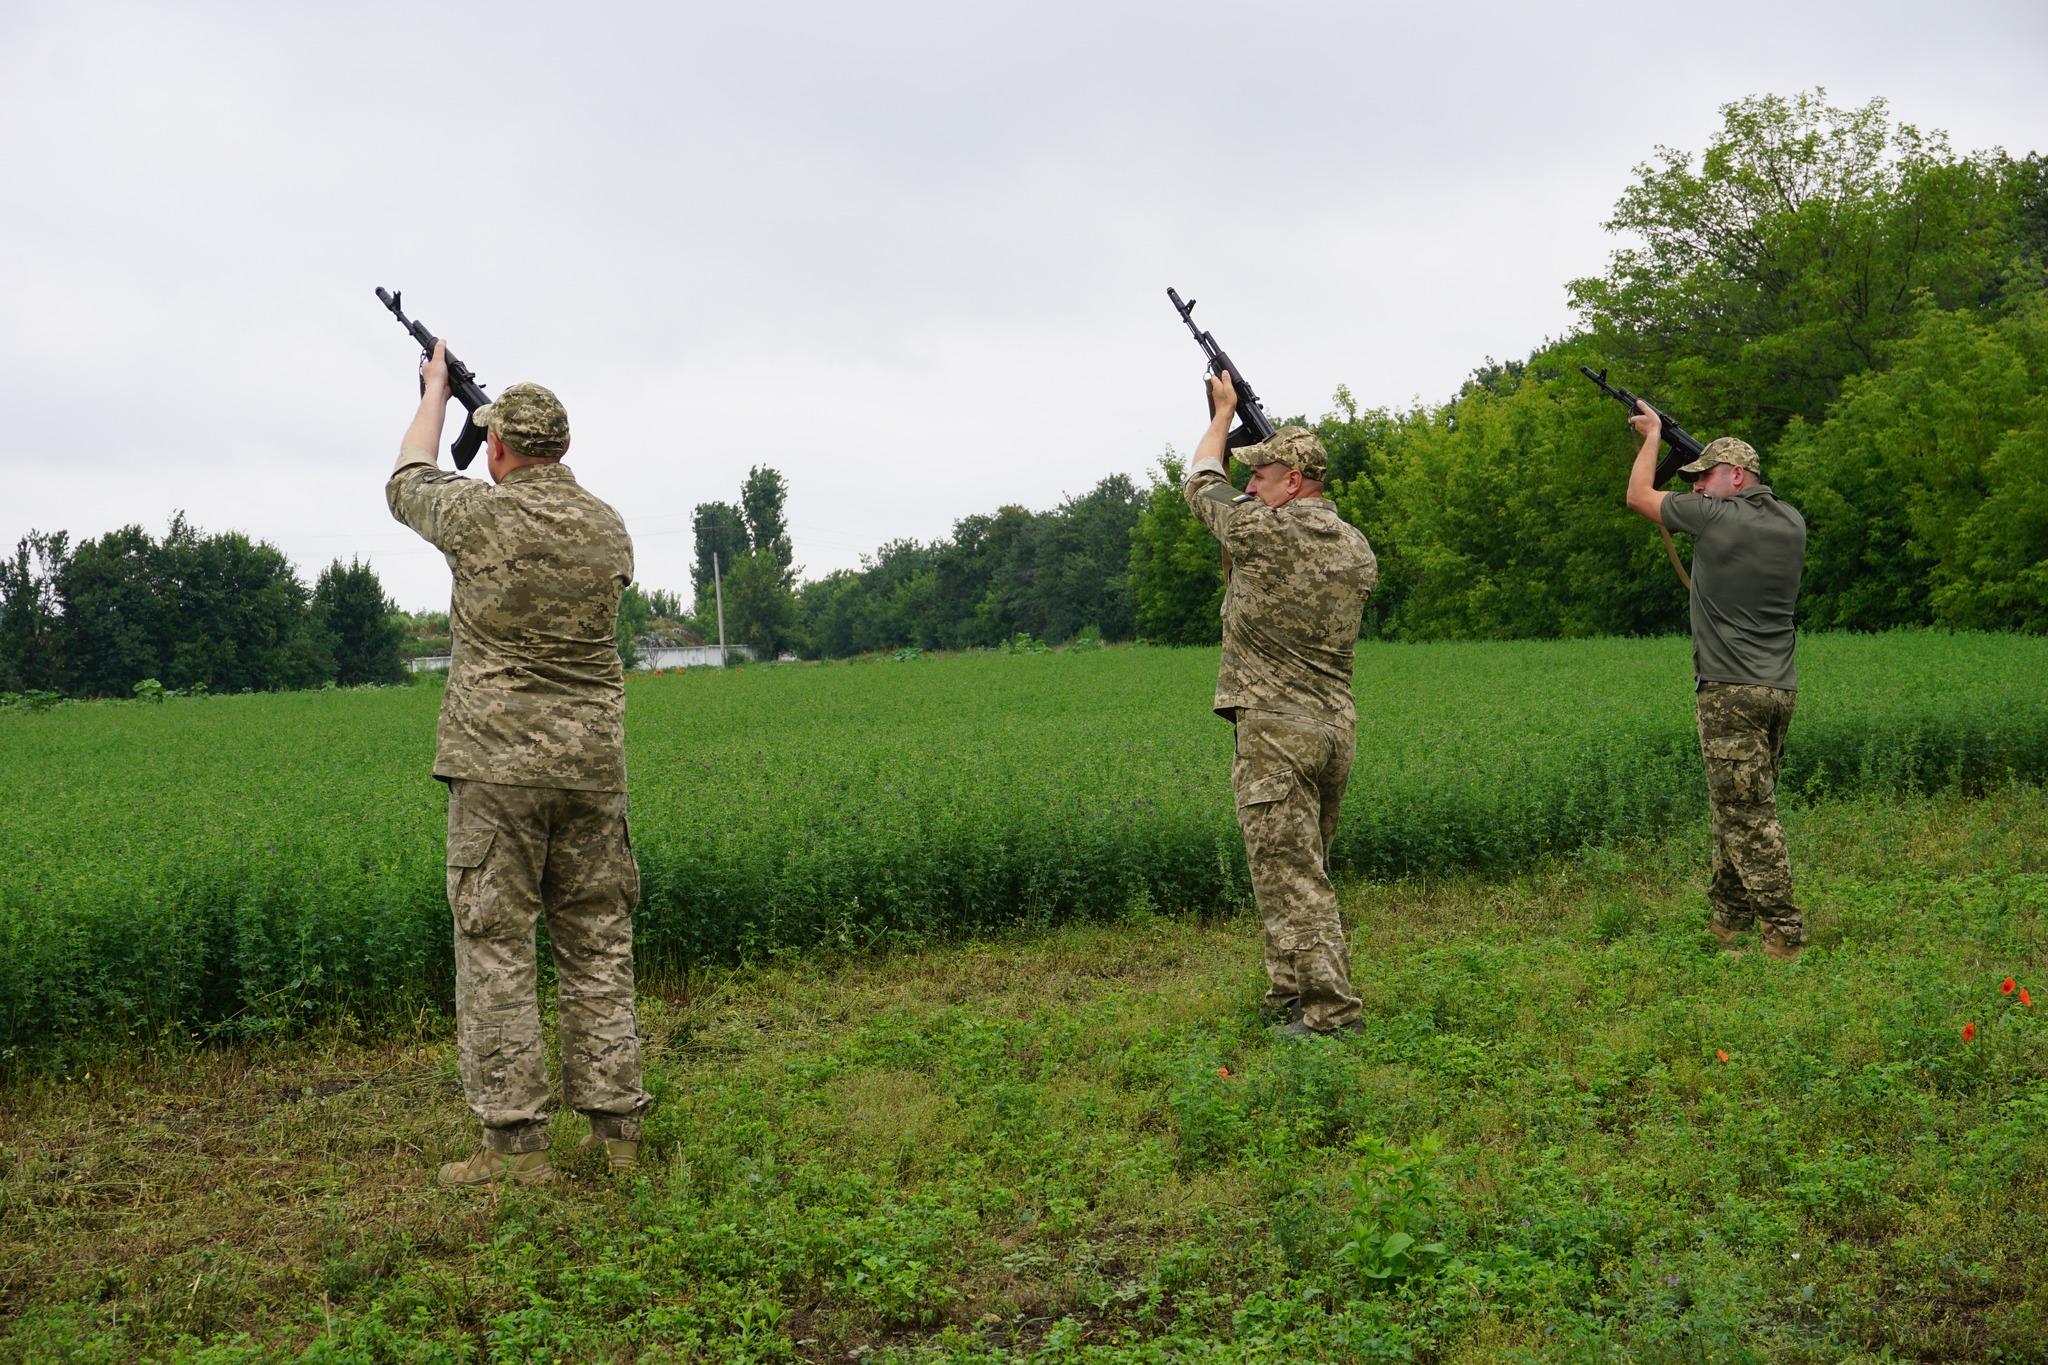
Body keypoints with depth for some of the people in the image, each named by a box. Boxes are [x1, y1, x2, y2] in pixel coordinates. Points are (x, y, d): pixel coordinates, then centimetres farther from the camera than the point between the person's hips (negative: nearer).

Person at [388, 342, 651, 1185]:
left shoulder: (481, 514, -7)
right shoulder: (608, 528, 5)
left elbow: (407, 485, 14)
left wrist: (435, 393, 30)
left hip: (499, 766, -4)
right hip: (594, 764, 4)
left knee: (494, 948, 1)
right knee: (598, 947, 9)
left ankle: (515, 1143, 1)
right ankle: (615, 1129, 13)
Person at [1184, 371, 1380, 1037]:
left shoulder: (1262, 531, -11)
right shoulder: (1358, 548, 9)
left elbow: (1202, 485, 7)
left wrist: (1221, 415, 22)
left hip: (1274, 728, -8)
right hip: (1336, 726, 8)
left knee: (1288, 874, -6)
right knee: (1304, 868, 17)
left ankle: (1329, 1012, -7)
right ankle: (1290, 997, 25)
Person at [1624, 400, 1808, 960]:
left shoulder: (1714, 516, -10)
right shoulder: (1791, 522, 8)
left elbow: (1639, 496, 6)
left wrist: (1652, 435, 21)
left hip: (1731, 691, -8)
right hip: (1780, 689, 8)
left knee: (1747, 813, -6)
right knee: (1738, 808, 15)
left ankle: (1783, 931, -8)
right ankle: (1726, 921, 22)